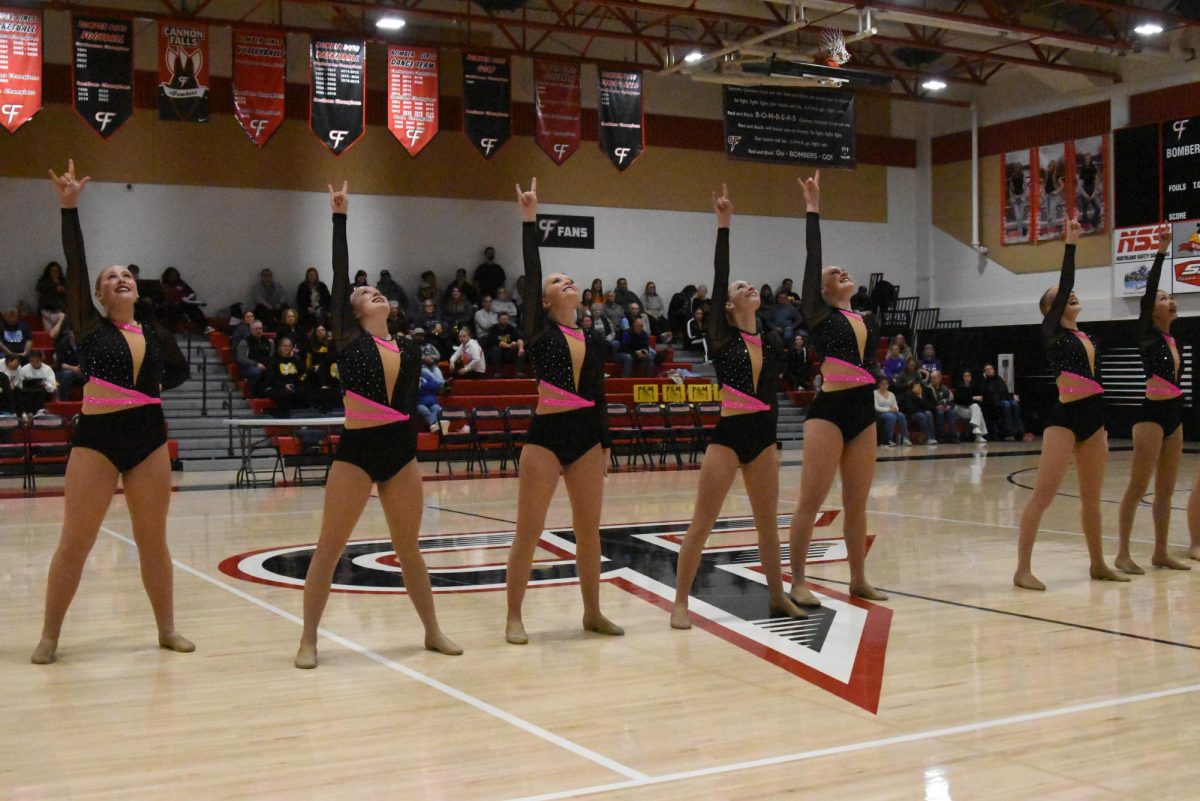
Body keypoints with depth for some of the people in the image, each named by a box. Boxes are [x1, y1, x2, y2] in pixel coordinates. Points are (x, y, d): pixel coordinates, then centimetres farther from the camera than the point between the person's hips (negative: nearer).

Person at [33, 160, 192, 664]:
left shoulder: (156, 335, 7)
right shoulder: (89, 327, -2)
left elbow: (180, 371, 24)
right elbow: (74, 266, -11)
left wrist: (152, 390, 7)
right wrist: (69, 207, -17)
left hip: (149, 438, 3)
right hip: (97, 438, -3)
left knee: (153, 540, 10)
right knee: (75, 542, 0)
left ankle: (167, 629, 20)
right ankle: (50, 636, 11)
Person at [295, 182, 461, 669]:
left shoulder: (409, 350, 10)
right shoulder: (347, 340, 0)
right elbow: (339, 276, -3)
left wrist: (409, 449, 14)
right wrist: (339, 218, -2)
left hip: (400, 450, 4)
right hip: (356, 450, -4)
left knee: (409, 549, 14)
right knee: (328, 550, 1)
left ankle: (432, 631, 24)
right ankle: (308, 640, 9)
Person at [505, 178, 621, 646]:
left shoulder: (593, 339, 11)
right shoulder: (539, 330, 0)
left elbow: (599, 396, 14)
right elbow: (530, 272, -8)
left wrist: (605, 444, 12)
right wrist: (529, 219, -10)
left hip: (586, 434, 4)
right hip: (546, 434, -4)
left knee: (589, 531, 11)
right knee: (528, 531, -1)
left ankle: (592, 612, 23)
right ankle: (514, 618, 8)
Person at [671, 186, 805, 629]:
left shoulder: (771, 341, 8)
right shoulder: (721, 337, -5)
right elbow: (718, 277, -11)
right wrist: (723, 224, -14)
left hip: (762, 435, 5)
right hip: (728, 435, -5)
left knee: (768, 523, 13)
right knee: (702, 523, -3)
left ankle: (778, 596, 24)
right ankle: (680, 603, 2)